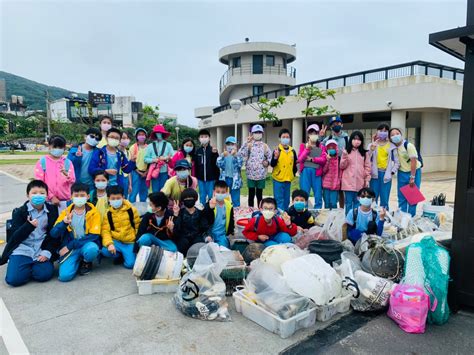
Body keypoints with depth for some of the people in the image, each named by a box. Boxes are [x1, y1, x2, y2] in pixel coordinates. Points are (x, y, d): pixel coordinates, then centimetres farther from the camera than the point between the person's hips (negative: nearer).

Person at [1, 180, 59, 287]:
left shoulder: (52, 211, 3)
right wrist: (29, 225, -24)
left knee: (44, 275, -19)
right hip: (22, 249, 0)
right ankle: (27, 267, 15)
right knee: (14, 279, -17)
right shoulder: (20, 212, 1)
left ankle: (33, 265, 13)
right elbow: (15, 237, -6)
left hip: (41, 250, 1)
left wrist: (47, 252, -8)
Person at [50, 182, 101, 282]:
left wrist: (70, 246, -16)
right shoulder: (66, 212, 2)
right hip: (69, 248, 1)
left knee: (91, 250, -38)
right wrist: (64, 223, -28)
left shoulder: (93, 212, -5)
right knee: (64, 275, -23)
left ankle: (86, 262, 1)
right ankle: (78, 260, 12)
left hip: (87, 244, -1)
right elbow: (53, 234, -6)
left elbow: (94, 236, -11)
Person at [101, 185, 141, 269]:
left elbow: (138, 227, 3)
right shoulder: (107, 213, -1)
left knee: (130, 264, -18)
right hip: (116, 241, 2)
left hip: (130, 242, -2)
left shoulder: (131, 210, -5)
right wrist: (109, 244, -24)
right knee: (105, 251, -29)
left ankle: (126, 255, 19)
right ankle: (119, 256, 6)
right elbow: (105, 231, -6)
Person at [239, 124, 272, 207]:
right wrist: (246, 143, -18)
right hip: (251, 174, -1)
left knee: (259, 194, 9)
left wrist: (267, 162, -10)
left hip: (261, 174, 1)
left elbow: (270, 157, 11)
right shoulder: (249, 145, -1)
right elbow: (241, 154, -15)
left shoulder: (264, 146, 5)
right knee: (251, 194, 7)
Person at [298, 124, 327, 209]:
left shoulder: (322, 147, 13)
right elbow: (300, 159, -1)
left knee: (318, 195, 2)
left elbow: (323, 160, -1)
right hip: (305, 171, -1)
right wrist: (307, 148, -8)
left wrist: (311, 159, -8)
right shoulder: (303, 145, 12)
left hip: (317, 172, 1)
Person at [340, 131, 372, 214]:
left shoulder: (365, 153, 8)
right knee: (348, 202, 4)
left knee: (357, 202, 8)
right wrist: (345, 157, -15)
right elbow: (342, 166, 1)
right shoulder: (346, 151, 3)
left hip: (360, 182, 2)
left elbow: (367, 167, 8)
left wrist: (367, 179, 2)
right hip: (348, 182, -1)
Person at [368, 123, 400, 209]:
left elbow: (397, 162, 9)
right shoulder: (372, 145, 5)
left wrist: (392, 172, -2)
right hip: (375, 174, 0)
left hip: (386, 174, 1)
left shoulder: (392, 146, 7)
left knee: (384, 200, 2)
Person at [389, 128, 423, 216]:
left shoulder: (409, 146, -18)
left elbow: (414, 161, -19)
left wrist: (412, 177, -19)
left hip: (414, 172, -4)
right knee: (401, 196, 8)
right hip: (402, 173, 5)